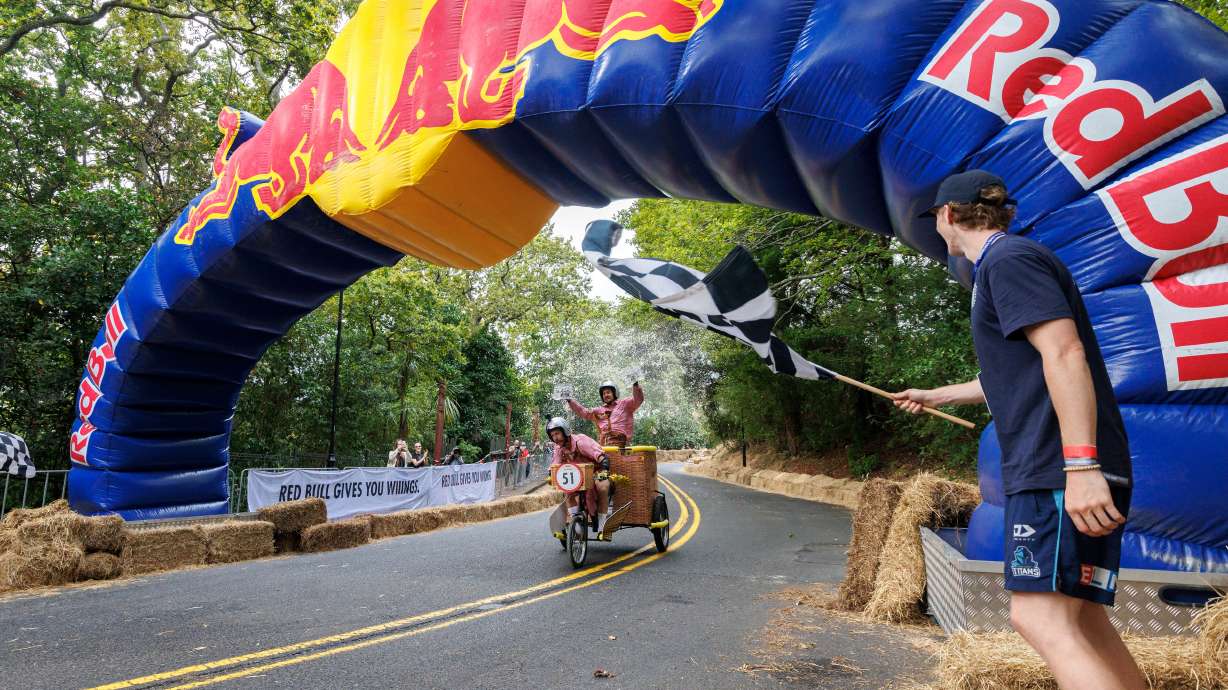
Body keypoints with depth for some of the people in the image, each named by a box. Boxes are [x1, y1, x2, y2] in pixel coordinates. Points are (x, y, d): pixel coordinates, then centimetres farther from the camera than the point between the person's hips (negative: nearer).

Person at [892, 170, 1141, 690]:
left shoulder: (1008, 258, -7)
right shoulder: (1004, 264, 24)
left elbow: (1064, 354, -20)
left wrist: (1080, 465, -27)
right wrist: (935, 396, 47)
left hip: (1061, 472, -10)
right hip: (1048, 469, 10)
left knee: (1039, 616, -14)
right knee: (1081, 619, 11)